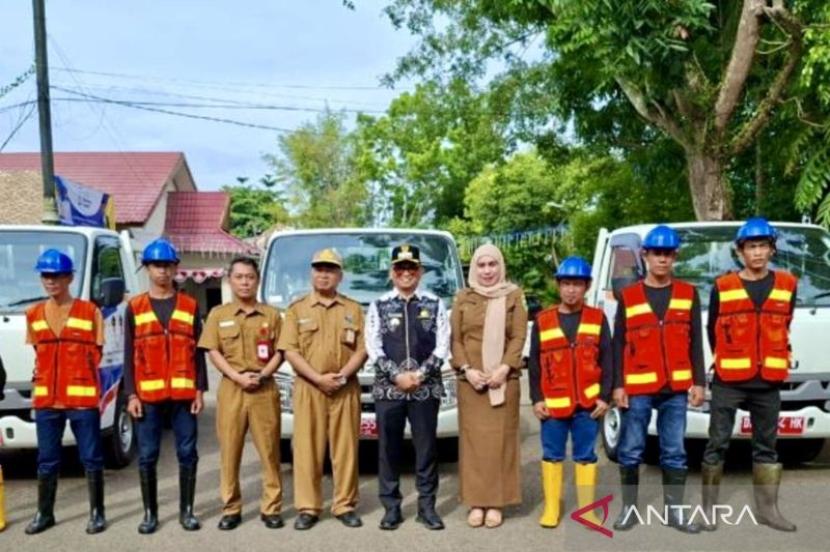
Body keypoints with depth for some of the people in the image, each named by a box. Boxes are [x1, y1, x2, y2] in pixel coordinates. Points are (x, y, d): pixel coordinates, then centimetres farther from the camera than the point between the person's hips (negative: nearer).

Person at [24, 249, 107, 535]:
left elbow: (95, 353, 2)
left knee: (91, 458, 3)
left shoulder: (90, 311, 0)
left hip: (83, 398, -3)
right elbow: (34, 353, 16)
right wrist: (45, 377, 5)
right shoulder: (33, 315, 10)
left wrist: (77, 376, -5)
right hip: (45, 399, 4)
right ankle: (44, 513, 23)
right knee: (46, 461, 11)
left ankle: (97, 513, 13)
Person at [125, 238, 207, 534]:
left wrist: (200, 390, -1)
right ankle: (150, 512, 16)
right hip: (147, 395, 0)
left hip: (183, 394, 0)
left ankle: (187, 510, 16)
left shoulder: (190, 306, 6)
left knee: (187, 452, 5)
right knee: (147, 455, 5)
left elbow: (198, 351, 6)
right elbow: (129, 355, 4)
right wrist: (131, 395, -3)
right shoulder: (134, 308, 6)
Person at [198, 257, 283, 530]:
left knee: (269, 450, 0)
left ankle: (271, 508, 7)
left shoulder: (271, 315, 9)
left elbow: (279, 353, 6)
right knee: (229, 450, 2)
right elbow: (213, 352, 2)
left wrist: (262, 375, -11)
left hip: (264, 389, 0)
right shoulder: (218, 314, 8)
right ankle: (231, 508, 10)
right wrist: (238, 377, -11)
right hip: (231, 388, 0)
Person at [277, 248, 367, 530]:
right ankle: (308, 508, 6)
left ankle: (345, 506, 11)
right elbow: (290, 351, -1)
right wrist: (318, 378, -12)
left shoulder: (354, 309, 11)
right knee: (307, 449, 0)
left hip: (346, 389, 1)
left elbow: (362, 349, 4)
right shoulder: (297, 309, 7)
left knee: (346, 449, 3)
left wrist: (343, 375, -12)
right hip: (308, 389, -1)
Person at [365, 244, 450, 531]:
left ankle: (427, 506, 14)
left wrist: (420, 374, -11)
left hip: (426, 388, 0)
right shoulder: (379, 306, 6)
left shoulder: (434, 305, 7)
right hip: (388, 388, 0)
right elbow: (373, 348, -1)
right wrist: (397, 376, -11)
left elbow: (442, 347, 1)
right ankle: (391, 507, 13)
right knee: (388, 449, 4)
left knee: (427, 447, 4)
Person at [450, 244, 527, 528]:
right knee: (474, 440, 3)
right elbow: (455, 339, 5)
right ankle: (476, 502, 8)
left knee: (500, 440, 1)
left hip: (503, 379, -1)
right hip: (470, 380, 1)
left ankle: (495, 503, 7)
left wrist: (504, 369, -14)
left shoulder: (513, 296, 5)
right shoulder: (463, 298, 9)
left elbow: (519, 337, -1)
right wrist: (466, 369, -9)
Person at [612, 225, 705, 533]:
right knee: (631, 450, 3)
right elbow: (619, 345, 3)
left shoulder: (688, 294, 8)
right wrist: (618, 385, -3)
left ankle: (674, 511, 17)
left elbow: (696, 343, 8)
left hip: (676, 388, 1)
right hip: (637, 388, -1)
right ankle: (630, 508, 16)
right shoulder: (628, 297, 4)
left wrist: (698, 382, 1)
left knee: (675, 452, 7)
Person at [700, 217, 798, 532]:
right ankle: (709, 508, 8)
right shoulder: (723, 287, -1)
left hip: (768, 382, 3)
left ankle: (768, 509, 20)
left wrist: (779, 358, 14)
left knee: (766, 445, 11)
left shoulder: (787, 285, 6)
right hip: (728, 382, -2)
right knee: (718, 444, 0)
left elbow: (784, 327, 16)